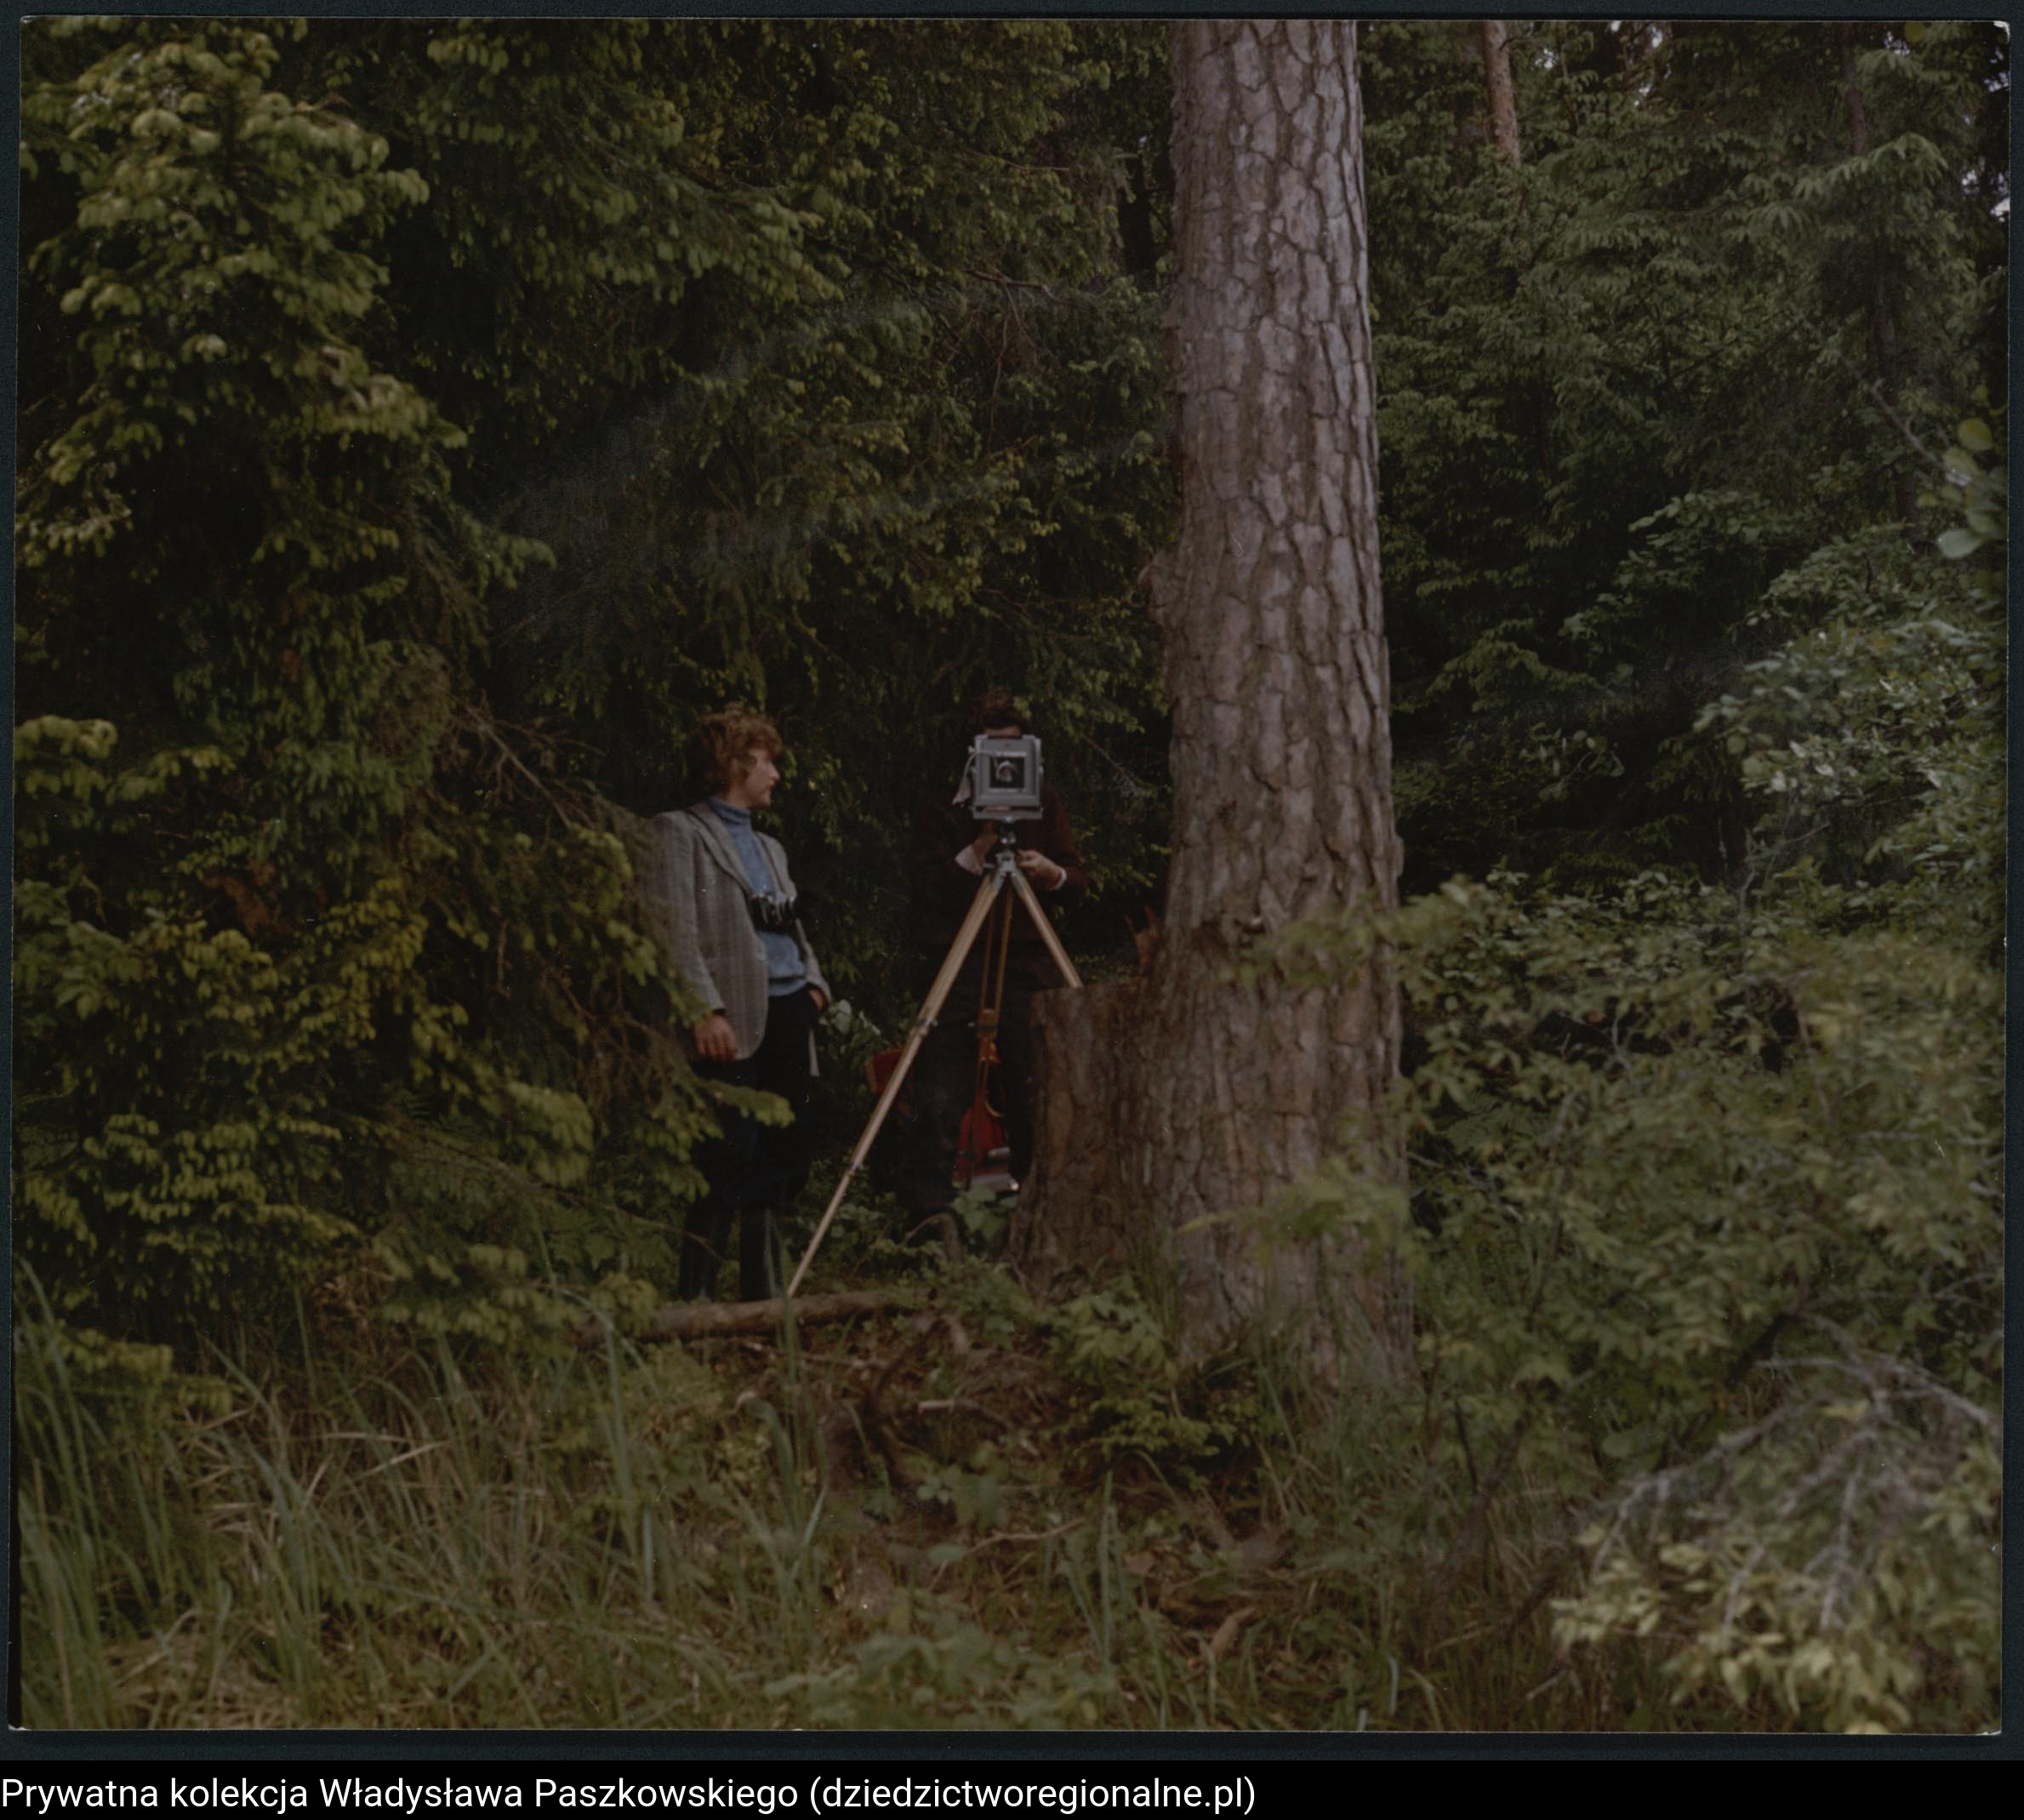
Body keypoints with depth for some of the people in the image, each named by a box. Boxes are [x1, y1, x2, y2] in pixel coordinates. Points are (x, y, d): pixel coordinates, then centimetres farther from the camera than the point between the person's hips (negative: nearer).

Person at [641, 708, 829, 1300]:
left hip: (788, 1016, 8)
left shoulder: (769, 848, 25)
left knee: (781, 1162, 6)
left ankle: (764, 1295, 12)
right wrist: (705, 1010, -19)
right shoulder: (677, 834, 0)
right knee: (728, 1161, -14)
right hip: (735, 1024, -8)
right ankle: (693, 1295, -9)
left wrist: (813, 983, 8)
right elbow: (673, 932, -9)